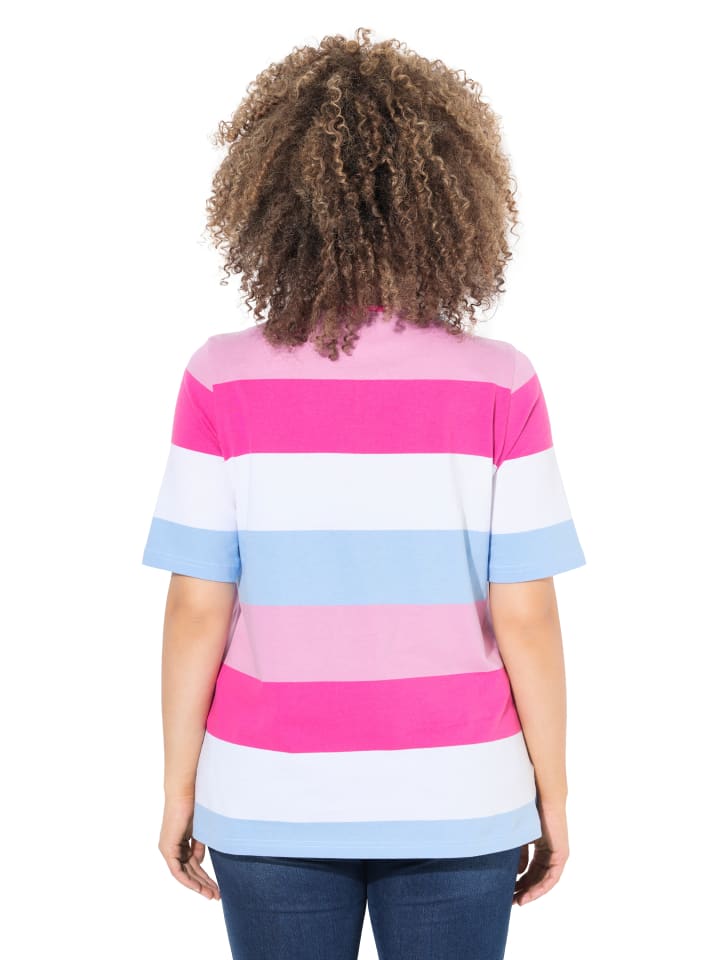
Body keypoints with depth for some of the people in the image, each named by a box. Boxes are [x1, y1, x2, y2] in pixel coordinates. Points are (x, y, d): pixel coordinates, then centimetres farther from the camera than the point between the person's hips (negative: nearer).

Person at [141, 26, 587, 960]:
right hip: (454, 802, 0)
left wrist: (180, 788, 3)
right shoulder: (499, 385, -10)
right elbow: (525, 617, -9)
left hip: (273, 802, 0)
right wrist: (553, 796, 3)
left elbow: (198, 610, -8)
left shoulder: (223, 380, -10)